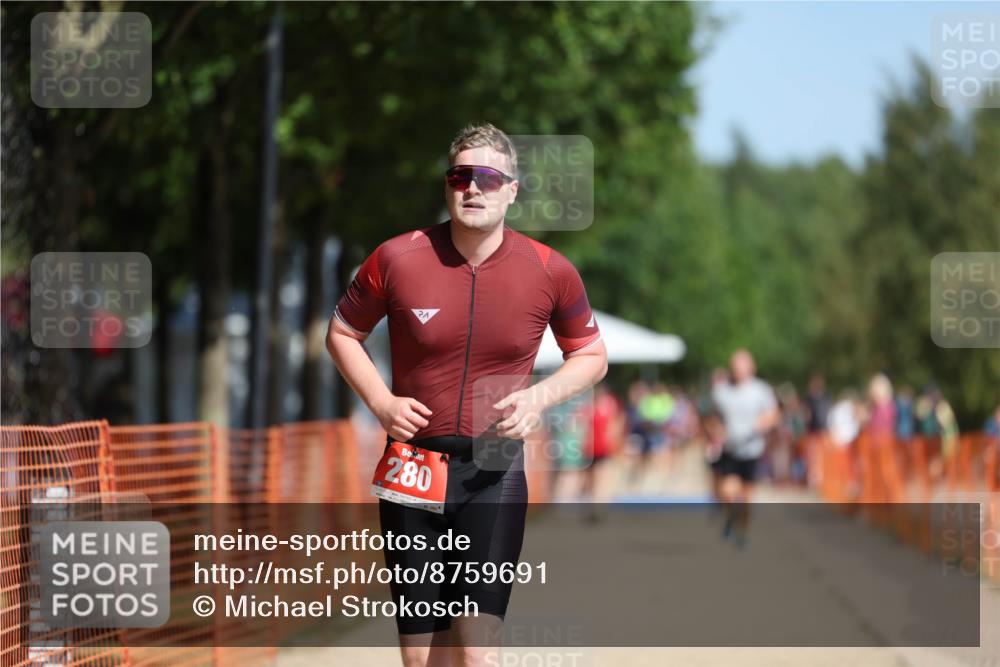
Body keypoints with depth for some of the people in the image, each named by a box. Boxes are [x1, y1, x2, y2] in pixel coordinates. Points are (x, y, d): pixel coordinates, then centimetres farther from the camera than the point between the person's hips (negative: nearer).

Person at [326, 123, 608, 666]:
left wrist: (539, 397, -7)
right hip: (412, 473, 1)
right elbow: (342, 334, 12)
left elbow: (591, 356, 12)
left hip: (495, 475, -1)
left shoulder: (551, 272, -3)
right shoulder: (397, 259, -4)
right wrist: (381, 402, -4)